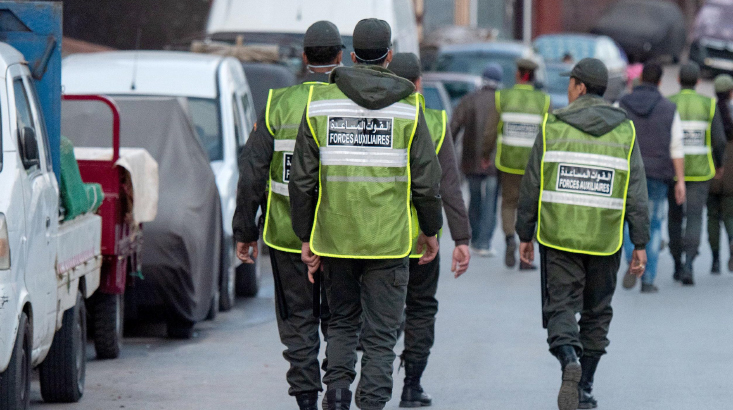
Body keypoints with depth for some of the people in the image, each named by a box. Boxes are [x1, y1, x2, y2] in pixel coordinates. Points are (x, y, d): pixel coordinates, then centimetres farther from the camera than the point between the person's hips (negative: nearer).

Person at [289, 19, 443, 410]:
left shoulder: (320, 102, 0)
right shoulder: (408, 106, -5)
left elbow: (302, 179, 1)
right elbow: (426, 179, -4)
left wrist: (306, 238, 10)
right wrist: (431, 231, 12)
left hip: (335, 235, 2)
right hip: (389, 240, -2)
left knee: (342, 321, 20)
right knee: (381, 333, 4)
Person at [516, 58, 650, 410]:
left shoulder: (553, 126, -1)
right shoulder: (624, 131, 1)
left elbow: (531, 186, 0)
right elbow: (636, 193, -1)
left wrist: (525, 234, 9)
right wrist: (640, 243, 3)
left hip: (558, 236, -1)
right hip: (605, 240, 2)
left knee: (561, 306, 0)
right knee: (597, 312, 14)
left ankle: (569, 359, -29)